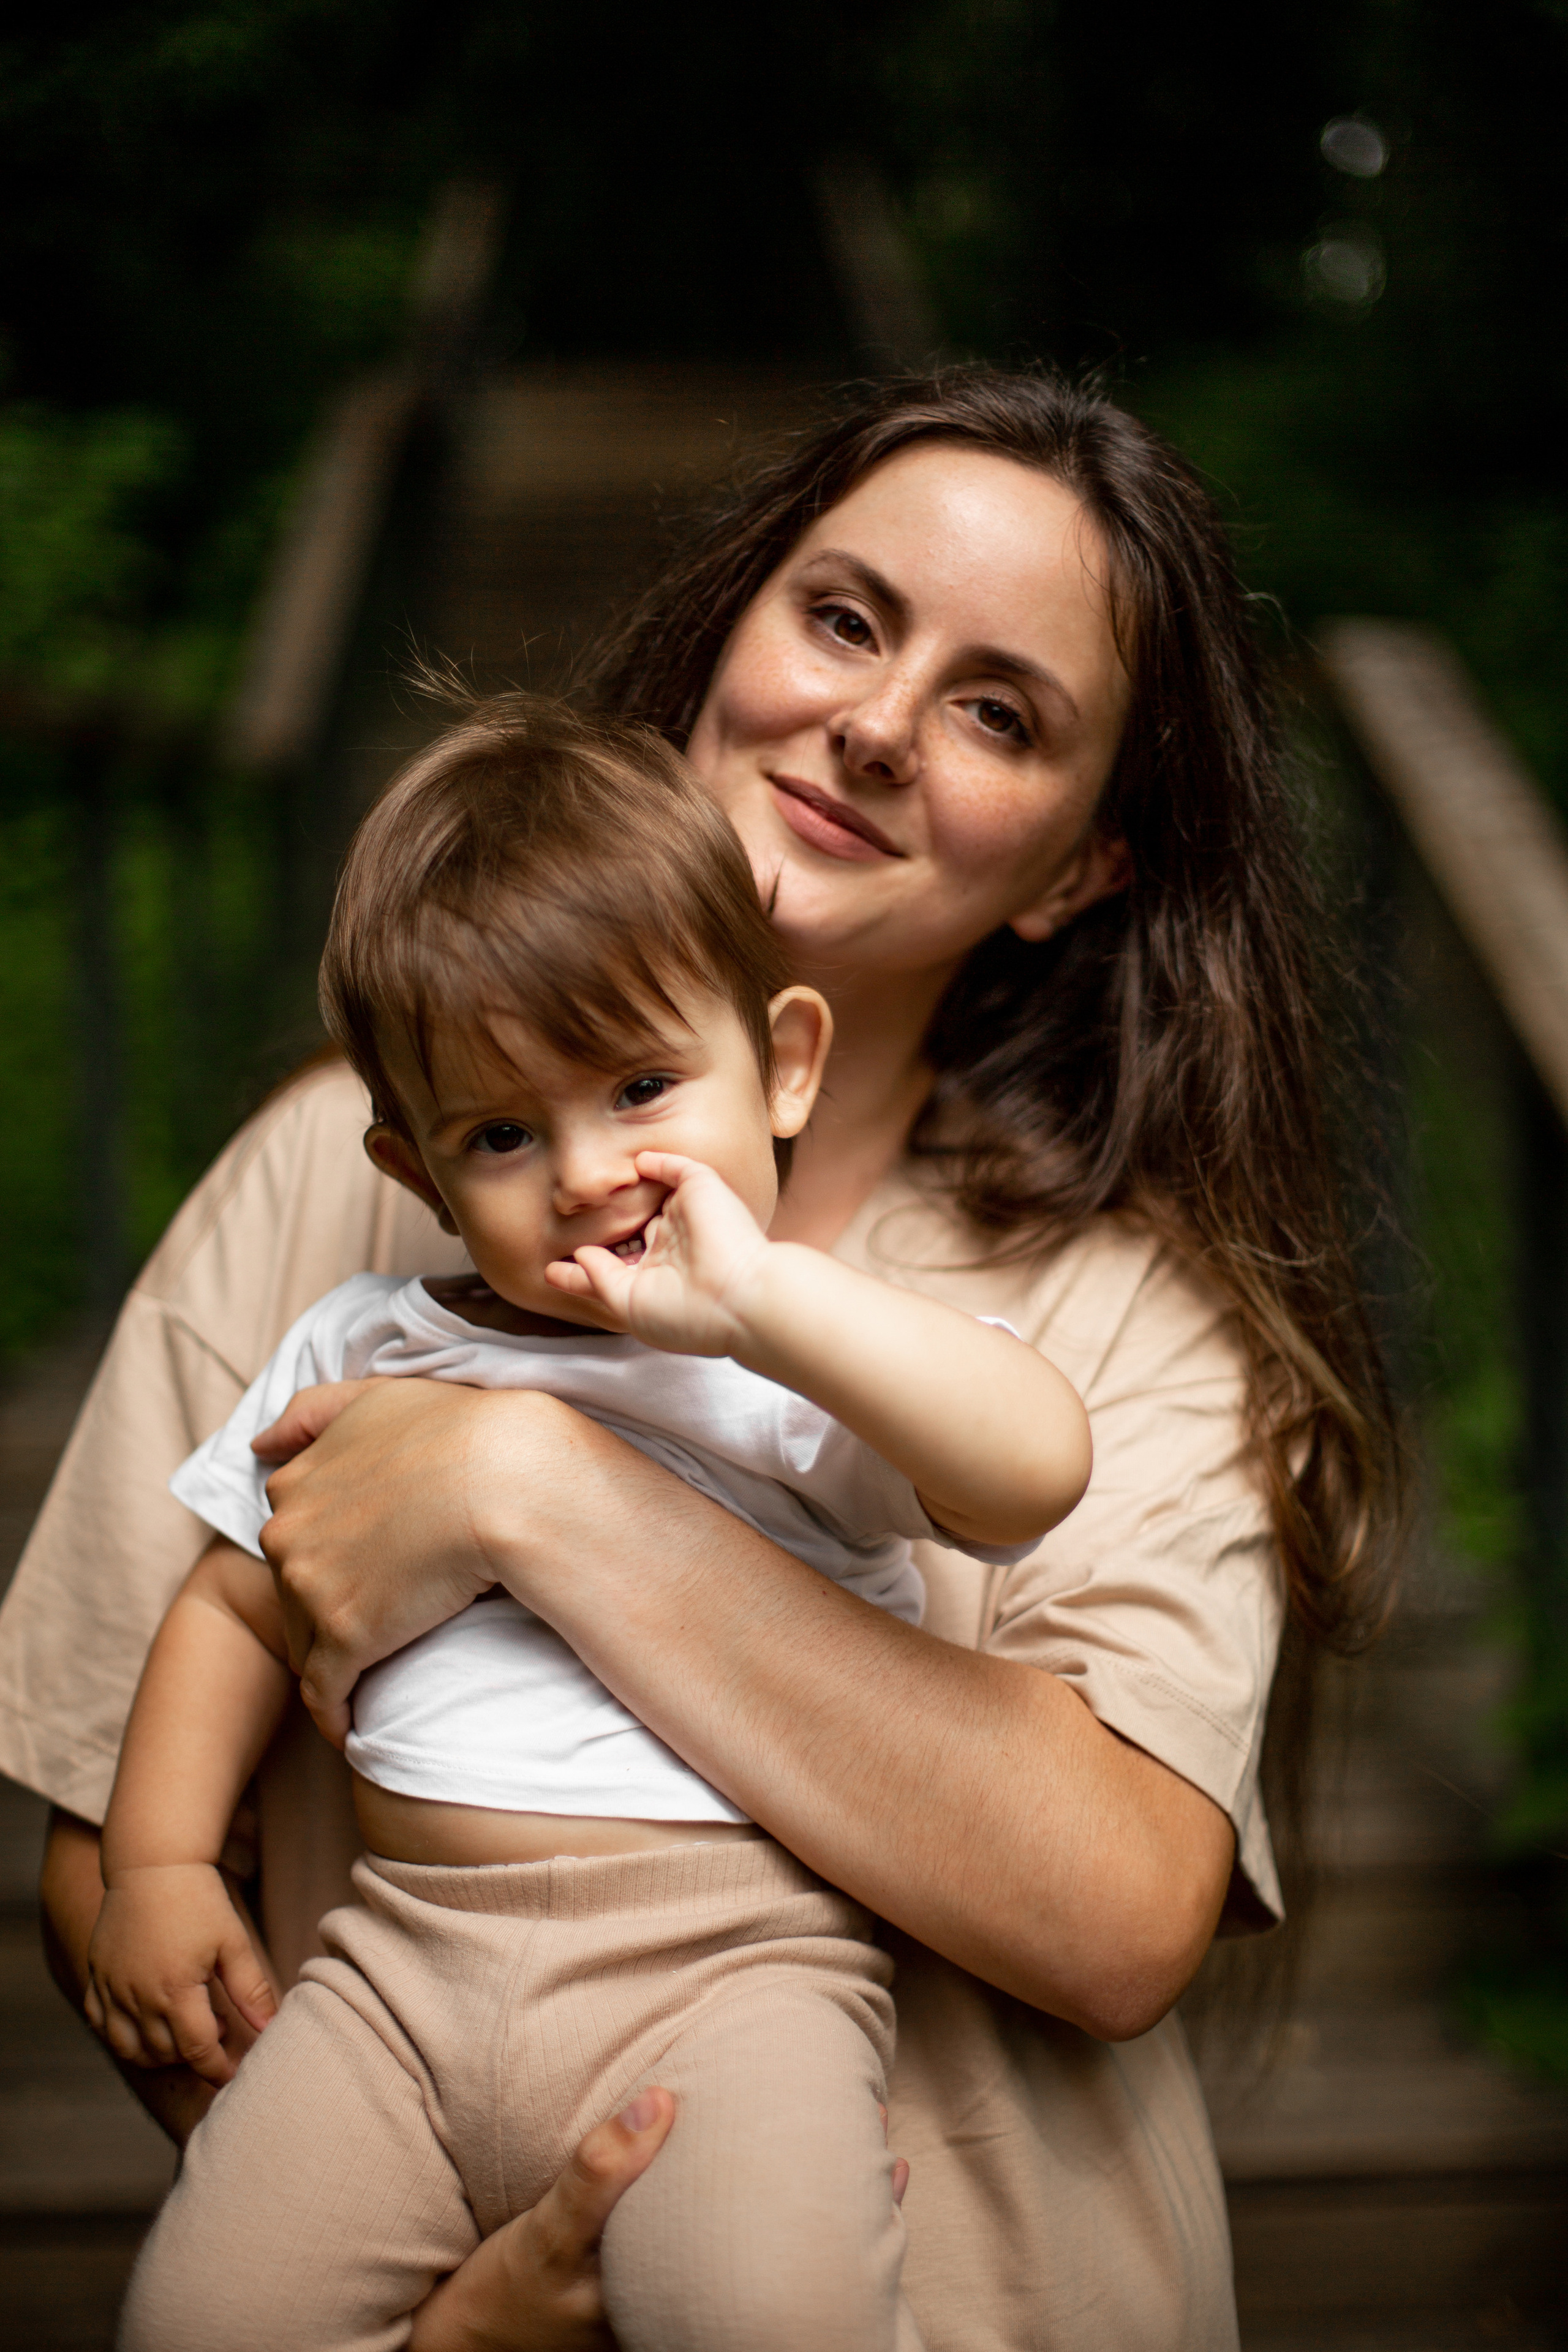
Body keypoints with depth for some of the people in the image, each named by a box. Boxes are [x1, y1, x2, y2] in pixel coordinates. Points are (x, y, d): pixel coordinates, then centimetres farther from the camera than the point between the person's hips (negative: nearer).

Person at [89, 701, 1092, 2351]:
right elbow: (233, 1607, 23)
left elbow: (1036, 1466, -19)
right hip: (403, 1956, 4)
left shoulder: (825, 1370, 1)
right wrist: (157, 1862, 11)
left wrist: (757, 1300, -21)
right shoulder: (362, 1351, 15)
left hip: (730, 1963, -4)